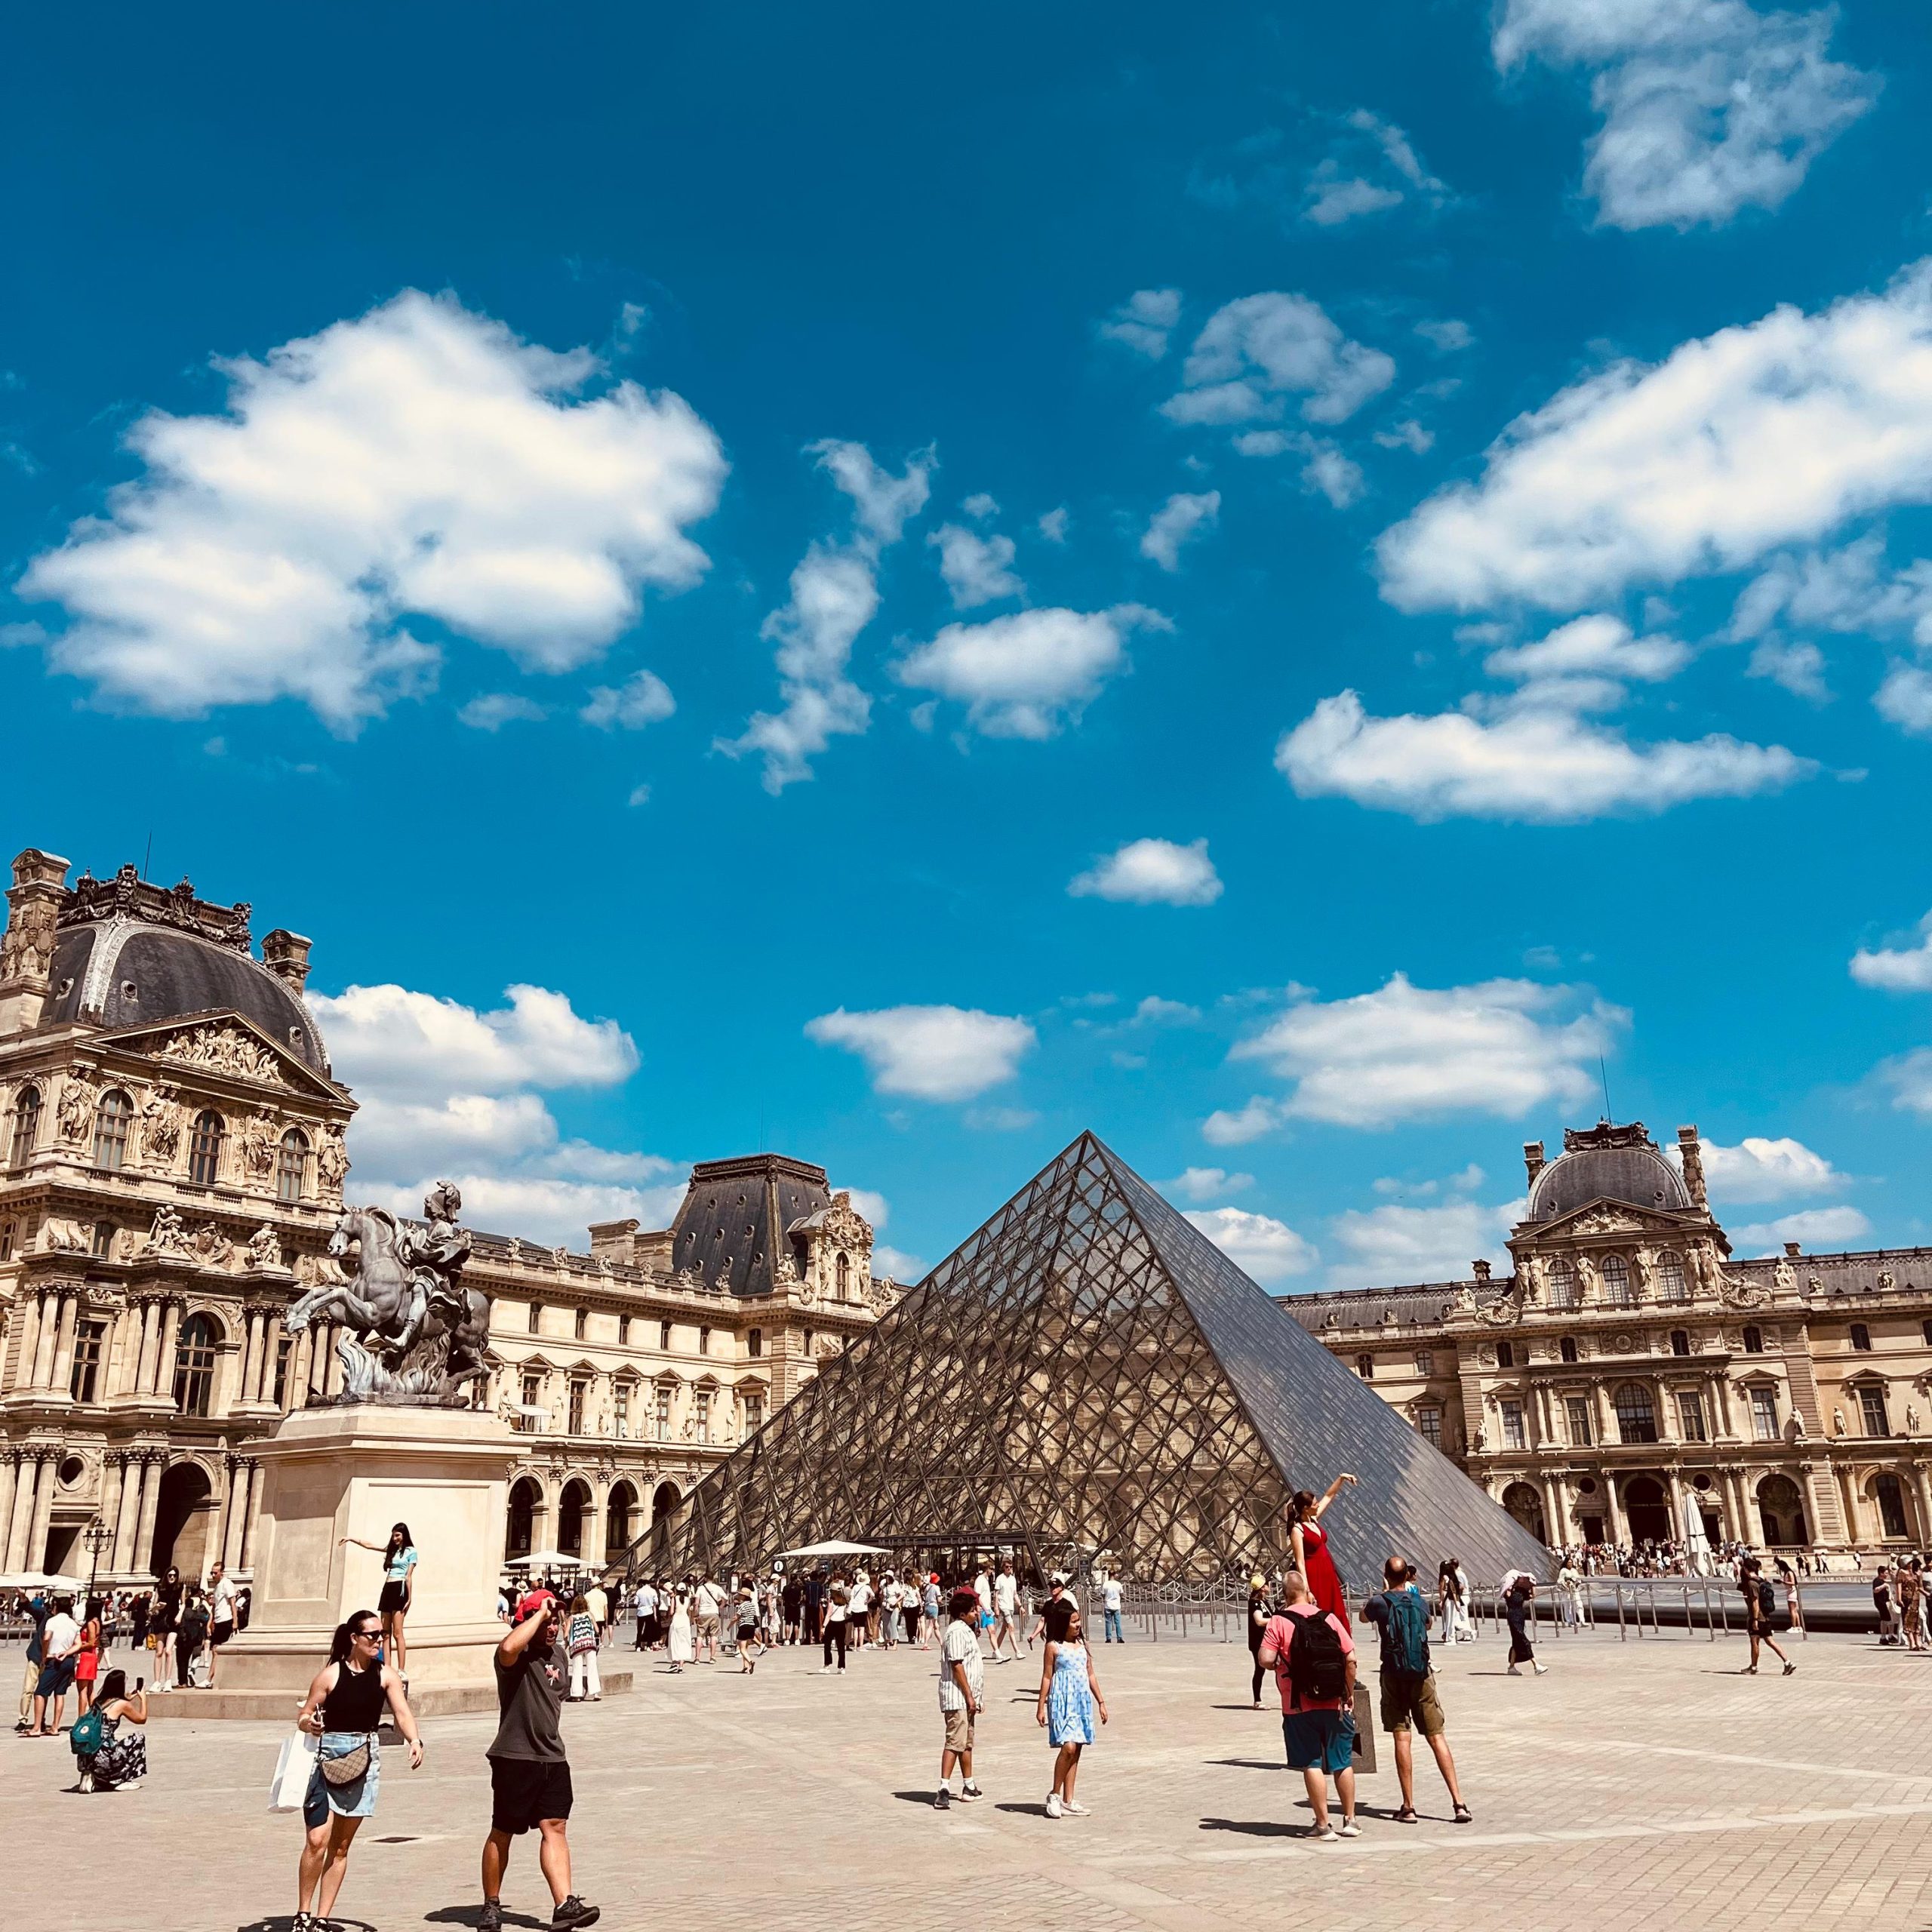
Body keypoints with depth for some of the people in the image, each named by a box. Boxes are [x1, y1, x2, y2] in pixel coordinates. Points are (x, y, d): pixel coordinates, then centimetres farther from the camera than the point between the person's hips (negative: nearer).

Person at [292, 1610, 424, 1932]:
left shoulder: (386, 1675, 0)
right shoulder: (330, 1674, -6)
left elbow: (402, 1712, -9)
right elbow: (304, 1716, -1)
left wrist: (414, 1740, -26)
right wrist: (309, 1724, -24)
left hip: (364, 1760, 3)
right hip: (327, 1757, -3)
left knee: (340, 1846, 10)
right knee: (317, 1841, -9)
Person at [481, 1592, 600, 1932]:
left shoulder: (556, 1655, 13)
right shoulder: (518, 1657, -13)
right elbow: (509, 1647, -40)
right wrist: (540, 1613, -30)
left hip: (552, 1758, 6)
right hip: (515, 1758, -6)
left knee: (555, 1828, -1)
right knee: (502, 1833, 7)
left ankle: (564, 1904, -4)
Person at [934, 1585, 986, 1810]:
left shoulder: (967, 1630, 16)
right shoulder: (957, 1631, -16)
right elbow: (956, 1665, -20)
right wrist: (969, 1696, -20)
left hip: (967, 1698, 10)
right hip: (957, 1697, -10)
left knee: (967, 1742, 16)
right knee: (955, 1742, -13)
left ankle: (969, 1787, 26)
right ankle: (944, 1790, -16)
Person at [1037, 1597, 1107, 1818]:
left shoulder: (1082, 1645, 11)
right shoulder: (1054, 1647, -5)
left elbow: (1090, 1675, 16)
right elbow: (1047, 1677, -4)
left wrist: (1101, 1702, 15)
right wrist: (1041, 1707, -5)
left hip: (1082, 1701, 6)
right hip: (1062, 1701, -6)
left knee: (1076, 1750, 6)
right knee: (1068, 1747, -17)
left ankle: (1068, 1801, 12)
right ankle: (1055, 1795, -1)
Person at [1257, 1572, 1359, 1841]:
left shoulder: (1278, 1623, -8)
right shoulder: (1329, 1618, 0)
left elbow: (1265, 1660, -14)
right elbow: (1350, 1659, -2)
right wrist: (1350, 1693, 10)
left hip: (1299, 1707, -3)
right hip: (1335, 1705, 3)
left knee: (1312, 1765, 5)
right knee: (1343, 1763, 15)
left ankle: (1323, 1825, 6)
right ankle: (1350, 1821, 22)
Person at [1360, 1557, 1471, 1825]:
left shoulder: (1379, 1603, -6)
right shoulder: (1420, 1603, 2)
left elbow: (1364, 1615, 19)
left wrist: (1384, 1591, 27)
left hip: (1394, 1675, -2)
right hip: (1422, 1674, 2)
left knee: (1402, 1739, 1)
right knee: (1436, 1737, 4)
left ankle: (1408, 1807, 0)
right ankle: (1459, 1803, -1)